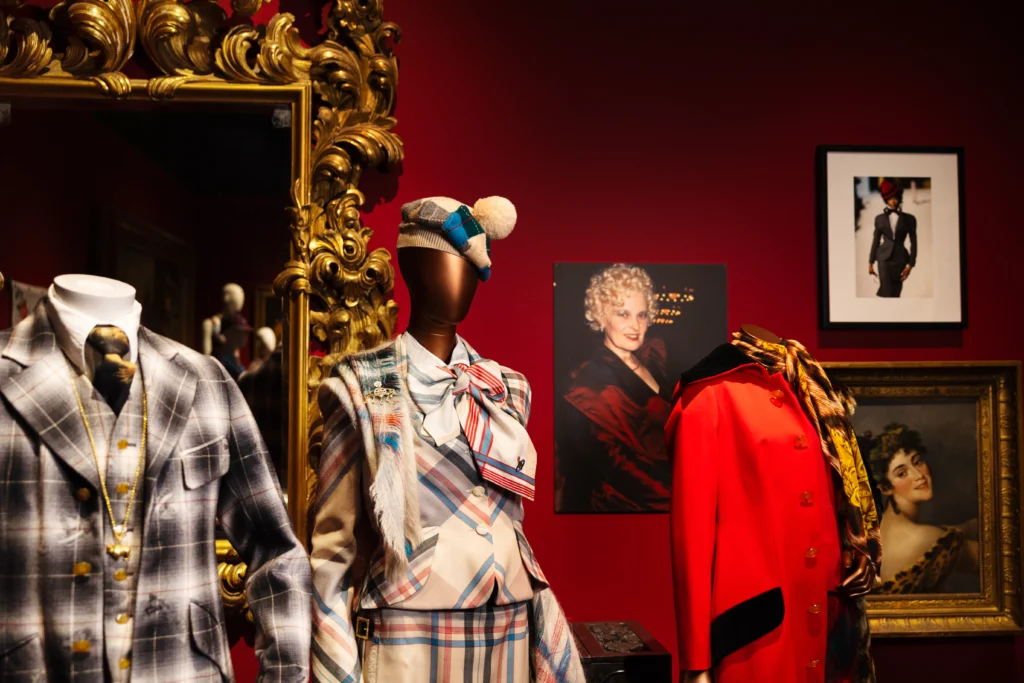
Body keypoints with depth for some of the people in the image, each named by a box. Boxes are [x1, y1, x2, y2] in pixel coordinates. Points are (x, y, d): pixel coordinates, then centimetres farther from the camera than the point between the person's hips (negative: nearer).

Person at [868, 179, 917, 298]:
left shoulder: (909, 219, 5)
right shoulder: (880, 218, 8)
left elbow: (913, 243, 3)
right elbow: (876, 241, 12)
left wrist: (910, 265, -5)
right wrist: (870, 262, 9)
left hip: (900, 260, 0)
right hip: (884, 259, 0)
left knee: (895, 294, 0)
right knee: (887, 292, -14)